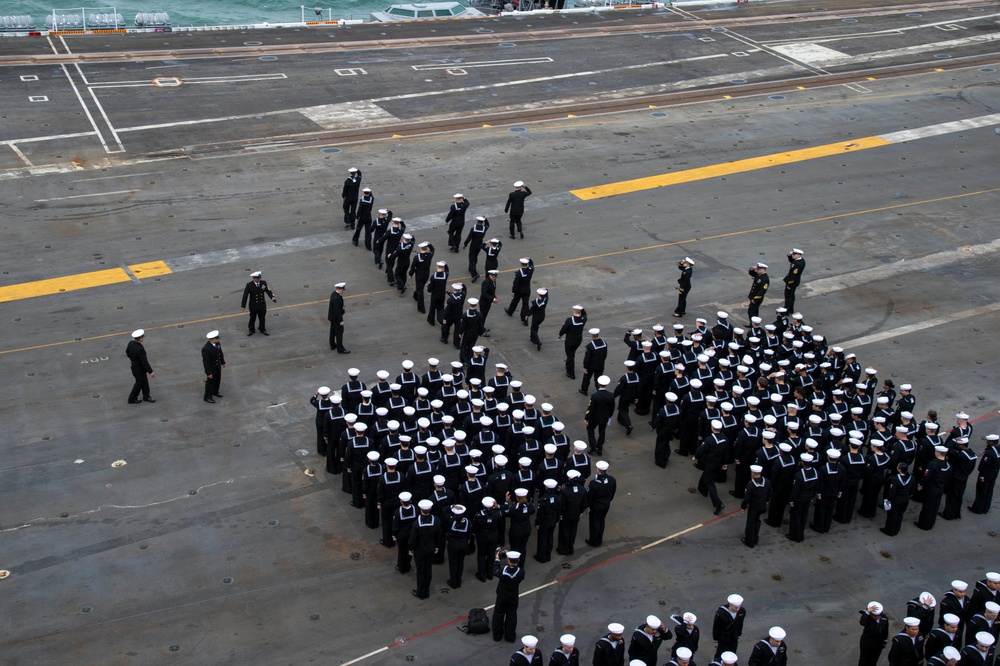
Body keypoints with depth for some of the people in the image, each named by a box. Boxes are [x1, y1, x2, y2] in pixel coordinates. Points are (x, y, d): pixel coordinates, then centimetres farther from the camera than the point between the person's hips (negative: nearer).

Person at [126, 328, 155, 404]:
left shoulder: (130, 343, -11)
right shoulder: (140, 349, -36)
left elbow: (127, 352, 9)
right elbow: (144, 362, -28)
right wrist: (150, 371, -18)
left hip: (134, 366, 8)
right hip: (139, 369, -8)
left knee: (144, 381, 23)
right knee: (139, 383, 13)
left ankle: (146, 396, 39)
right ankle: (132, 399, 28)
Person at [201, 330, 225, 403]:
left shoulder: (217, 343, -12)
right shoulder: (206, 349, -36)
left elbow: (220, 353, 6)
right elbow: (206, 362, -28)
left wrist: (223, 362, 16)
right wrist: (208, 373, -22)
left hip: (218, 366, 7)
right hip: (211, 368, -7)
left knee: (217, 380, 26)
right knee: (210, 382, 13)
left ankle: (215, 392, 51)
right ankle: (208, 397, 33)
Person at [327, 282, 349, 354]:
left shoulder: (334, 294, -3)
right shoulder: (336, 298, -32)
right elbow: (337, 311, -28)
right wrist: (340, 321, -22)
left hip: (332, 317, 10)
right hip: (336, 318, -10)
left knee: (333, 331, 22)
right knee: (339, 332, 2)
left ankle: (333, 345, 37)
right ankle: (340, 349, 11)